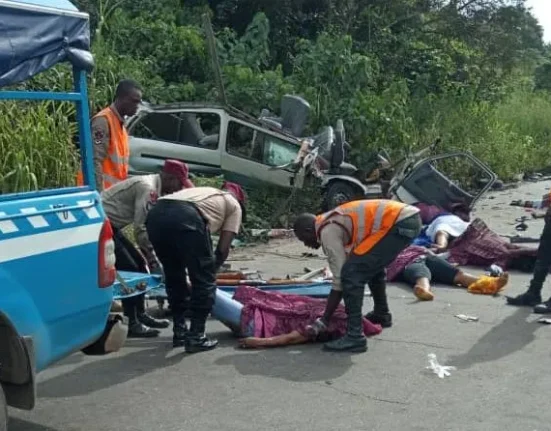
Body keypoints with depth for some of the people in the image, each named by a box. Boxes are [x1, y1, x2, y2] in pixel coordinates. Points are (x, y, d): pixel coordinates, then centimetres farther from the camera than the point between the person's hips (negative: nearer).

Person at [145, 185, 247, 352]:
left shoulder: (203, 192, 43)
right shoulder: (234, 205, 28)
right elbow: (222, 249, 19)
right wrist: (211, 270, 36)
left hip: (155, 214, 6)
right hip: (185, 218, -6)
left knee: (174, 277, 24)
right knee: (204, 281, 11)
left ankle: (179, 332, 29)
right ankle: (196, 337, 11)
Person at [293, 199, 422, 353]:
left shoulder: (327, 231, -4)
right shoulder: (332, 222, 24)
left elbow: (340, 279, -6)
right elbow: (344, 264, 32)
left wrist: (323, 322, -1)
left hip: (399, 223, -11)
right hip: (409, 218, 11)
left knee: (351, 274, -9)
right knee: (372, 266, 31)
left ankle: (355, 337, -9)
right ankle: (381, 315, 47)